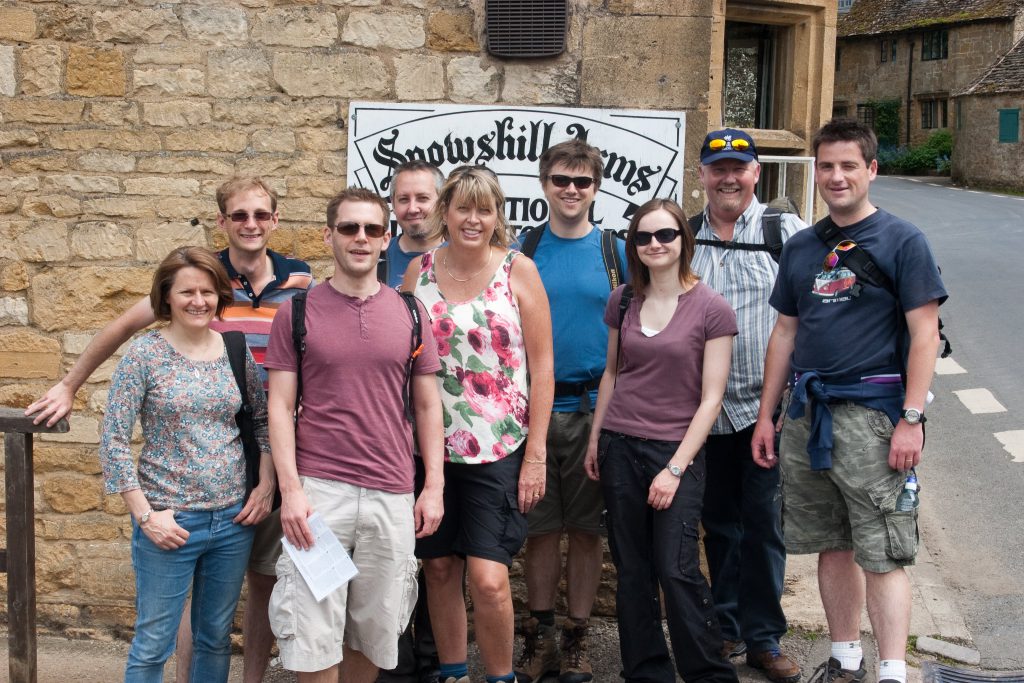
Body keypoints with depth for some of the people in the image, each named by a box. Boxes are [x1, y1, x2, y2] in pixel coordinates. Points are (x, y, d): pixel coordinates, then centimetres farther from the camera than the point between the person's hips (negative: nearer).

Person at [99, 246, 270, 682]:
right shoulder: (145, 354, -7)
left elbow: (263, 421, 13)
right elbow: (113, 440, -9)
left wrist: (265, 488, 1)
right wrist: (145, 515, -12)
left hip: (234, 517, 4)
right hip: (168, 522, -4)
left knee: (216, 637, 16)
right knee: (153, 644, 4)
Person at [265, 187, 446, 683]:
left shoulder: (410, 314, 8)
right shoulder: (297, 311, 2)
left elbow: (427, 405, 11)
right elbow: (280, 406, 0)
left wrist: (434, 486, 4)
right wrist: (291, 489, -10)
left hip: (392, 494, 2)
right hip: (318, 490, -2)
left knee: (375, 629, 10)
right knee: (314, 634, -2)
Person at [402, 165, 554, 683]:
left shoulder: (518, 270, -3)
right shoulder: (419, 270, 4)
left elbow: (542, 365, -2)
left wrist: (536, 454, -7)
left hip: (499, 448, -3)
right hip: (431, 446, 3)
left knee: (488, 578, -9)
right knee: (439, 567, 9)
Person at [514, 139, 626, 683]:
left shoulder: (617, 252, 4)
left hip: (596, 408, 0)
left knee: (586, 527, 6)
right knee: (540, 526, 6)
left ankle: (576, 638, 18)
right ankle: (539, 635, 19)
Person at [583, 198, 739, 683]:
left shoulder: (711, 309, -7)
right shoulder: (622, 301, 7)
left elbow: (710, 398, -7)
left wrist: (676, 467, -11)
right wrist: (594, 439, 12)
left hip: (677, 450, -4)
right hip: (619, 445, 4)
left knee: (677, 570, -8)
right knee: (632, 571, 8)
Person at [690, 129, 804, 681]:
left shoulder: (785, 230, -1)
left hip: (768, 406, -3)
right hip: (705, 408, 3)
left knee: (764, 524, 2)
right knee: (719, 523, 12)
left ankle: (763, 638, 15)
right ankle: (727, 627, 26)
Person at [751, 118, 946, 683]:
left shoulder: (901, 240, -3)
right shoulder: (800, 248, 13)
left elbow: (924, 333, -7)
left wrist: (911, 419, -15)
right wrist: (765, 417, 14)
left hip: (872, 415, -5)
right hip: (808, 414, 5)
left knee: (882, 554, -6)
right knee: (832, 545, 13)